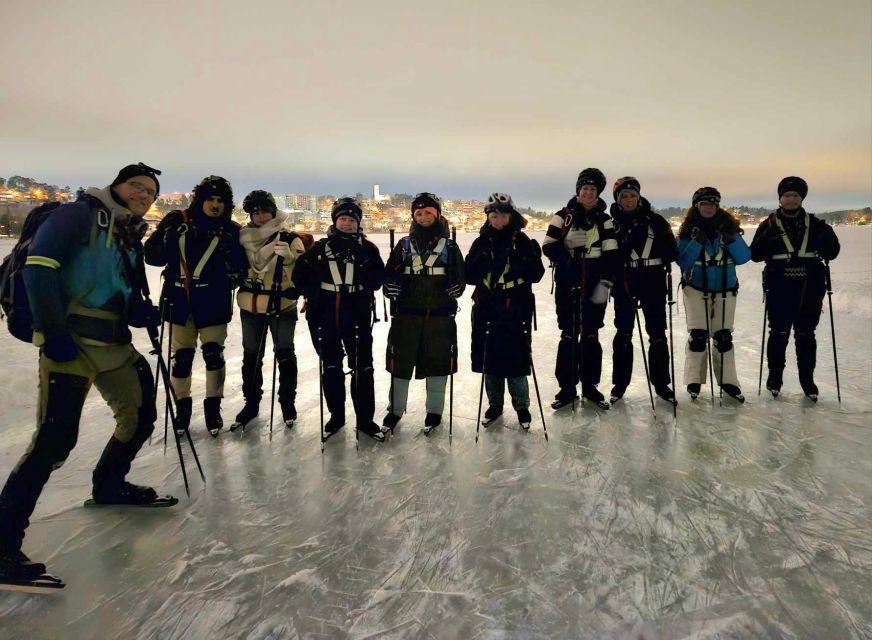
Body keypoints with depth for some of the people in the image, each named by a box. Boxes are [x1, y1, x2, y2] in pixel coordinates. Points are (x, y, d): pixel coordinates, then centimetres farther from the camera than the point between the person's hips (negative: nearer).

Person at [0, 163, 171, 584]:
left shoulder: (131, 239, 18)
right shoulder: (80, 215, -4)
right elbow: (38, 267, -14)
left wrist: (146, 314, -5)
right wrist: (53, 330, -21)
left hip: (114, 343, 9)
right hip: (70, 341, -8)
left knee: (141, 416, 16)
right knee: (56, 437, -14)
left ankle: (109, 486, 39)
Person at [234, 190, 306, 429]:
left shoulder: (290, 239, -5)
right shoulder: (245, 239, 5)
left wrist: (288, 256, -28)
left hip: (282, 306, -3)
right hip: (251, 306, 4)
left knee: (285, 356, 4)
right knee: (251, 356, 14)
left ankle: (287, 403, 19)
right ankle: (251, 402, 28)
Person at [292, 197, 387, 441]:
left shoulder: (367, 248, 5)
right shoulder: (320, 247, 7)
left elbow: (379, 277, -2)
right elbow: (300, 274, 8)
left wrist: (362, 288, -16)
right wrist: (313, 292, -3)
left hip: (357, 316, -1)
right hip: (324, 316, 2)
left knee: (362, 368, -1)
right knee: (331, 367, 11)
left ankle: (365, 419, 11)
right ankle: (336, 416, 26)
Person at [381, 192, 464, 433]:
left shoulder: (449, 246, 7)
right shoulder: (404, 245, 9)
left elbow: (459, 278, 7)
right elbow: (389, 275, 10)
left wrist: (451, 292, -11)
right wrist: (393, 292, -8)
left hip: (439, 315, -1)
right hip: (406, 314, 1)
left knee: (437, 362, 6)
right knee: (401, 361, 5)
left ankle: (434, 411, 22)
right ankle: (395, 409, 22)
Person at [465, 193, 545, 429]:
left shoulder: (523, 242, 0)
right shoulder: (481, 243, 7)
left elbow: (536, 274, -7)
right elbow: (469, 275, 1)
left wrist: (517, 262, -21)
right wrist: (487, 263, -16)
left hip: (516, 310, -3)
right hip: (487, 308, 3)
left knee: (516, 358, 0)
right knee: (489, 358, 9)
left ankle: (522, 406, 20)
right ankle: (495, 404, 27)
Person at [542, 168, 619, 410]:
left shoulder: (604, 219, 6)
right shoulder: (563, 216, 2)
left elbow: (610, 253, 0)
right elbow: (549, 246, -3)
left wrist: (605, 282, -8)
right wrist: (565, 255, -22)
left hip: (594, 283, 1)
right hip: (567, 283, -1)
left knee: (591, 335, 9)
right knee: (568, 335, 3)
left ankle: (590, 385, 20)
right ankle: (567, 387, 12)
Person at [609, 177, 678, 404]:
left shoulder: (655, 220, 2)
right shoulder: (612, 222, 2)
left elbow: (671, 249, 4)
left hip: (653, 282, 0)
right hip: (624, 283, 0)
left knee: (657, 332, 6)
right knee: (623, 333, 6)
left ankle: (661, 382, 18)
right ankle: (620, 383, 17)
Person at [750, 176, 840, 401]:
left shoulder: (813, 223, 9)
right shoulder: (770, 225, 4)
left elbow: (832, 252, 9)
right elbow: (756, 255, -4)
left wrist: (828, 236, -12)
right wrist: (769, 236, -20)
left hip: (809, 289, 2)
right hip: (780, 289, -1)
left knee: (806, 335, 7)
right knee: (779, 334, 3)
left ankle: (807, 380, 19)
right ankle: (775, 378, 17)